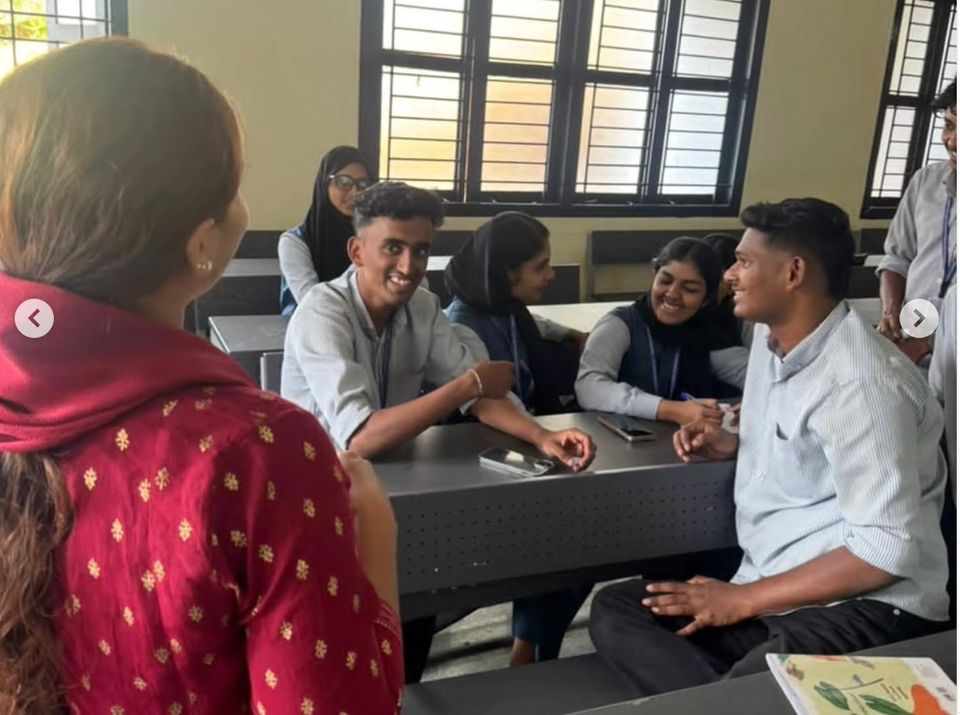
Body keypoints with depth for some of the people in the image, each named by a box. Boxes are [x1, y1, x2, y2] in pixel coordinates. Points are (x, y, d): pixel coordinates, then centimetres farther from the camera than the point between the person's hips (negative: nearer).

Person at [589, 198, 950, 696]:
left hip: (866, 606, -9)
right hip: (773, 586, 9)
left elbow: (889, 550, -24)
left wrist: (744, 599, -18)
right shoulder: (772, 335, 8)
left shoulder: (859, 383, -20)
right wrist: (735, 445, 6)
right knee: (614, 611, -8)